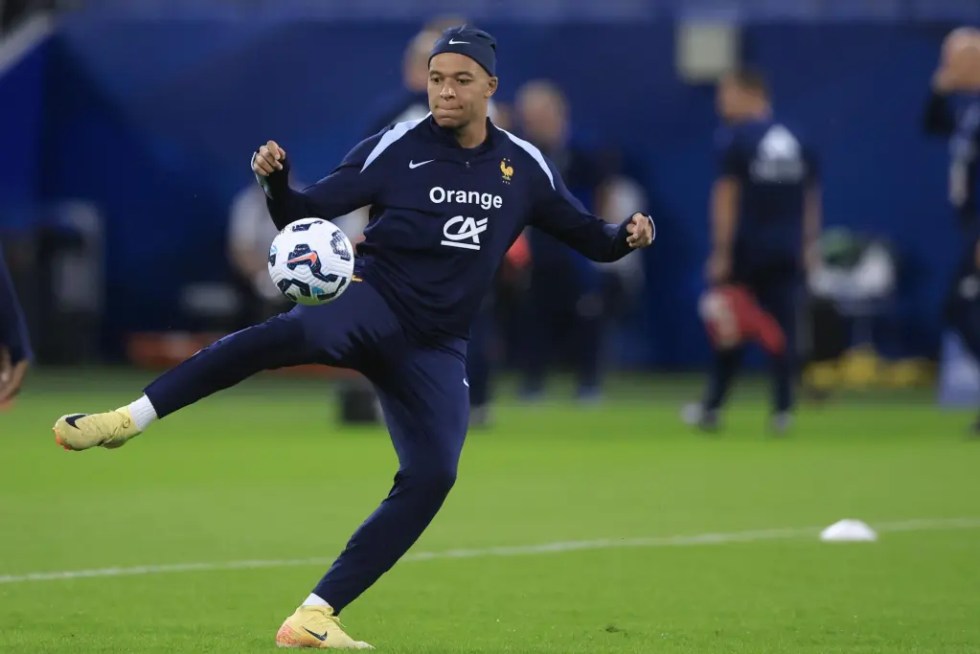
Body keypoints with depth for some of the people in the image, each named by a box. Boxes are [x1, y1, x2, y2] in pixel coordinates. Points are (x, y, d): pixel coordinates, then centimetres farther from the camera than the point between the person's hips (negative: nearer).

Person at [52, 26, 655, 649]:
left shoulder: (525, 167, 7)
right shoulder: (396, 149, -3)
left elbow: (586, 235, 15)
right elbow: (303, 213, -3)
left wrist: (625, 236, -7)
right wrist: (276, 181, -25)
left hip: (435, 349, 4)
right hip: (372, 303, -4)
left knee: (431, 478, -13)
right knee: (295, 332, -36)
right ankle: (128, 419, -42)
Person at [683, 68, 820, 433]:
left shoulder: (735, 138, -7)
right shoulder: (795, 140, 11)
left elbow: (727, 196, -12)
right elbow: (811, 197, 15)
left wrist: (721, 253, -13)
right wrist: (808, 246, 20)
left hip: (745, 249, -5)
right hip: (787, 251, 5)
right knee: (782, 327, 4)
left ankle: (712, 407, -1)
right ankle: (782, 410, 0)